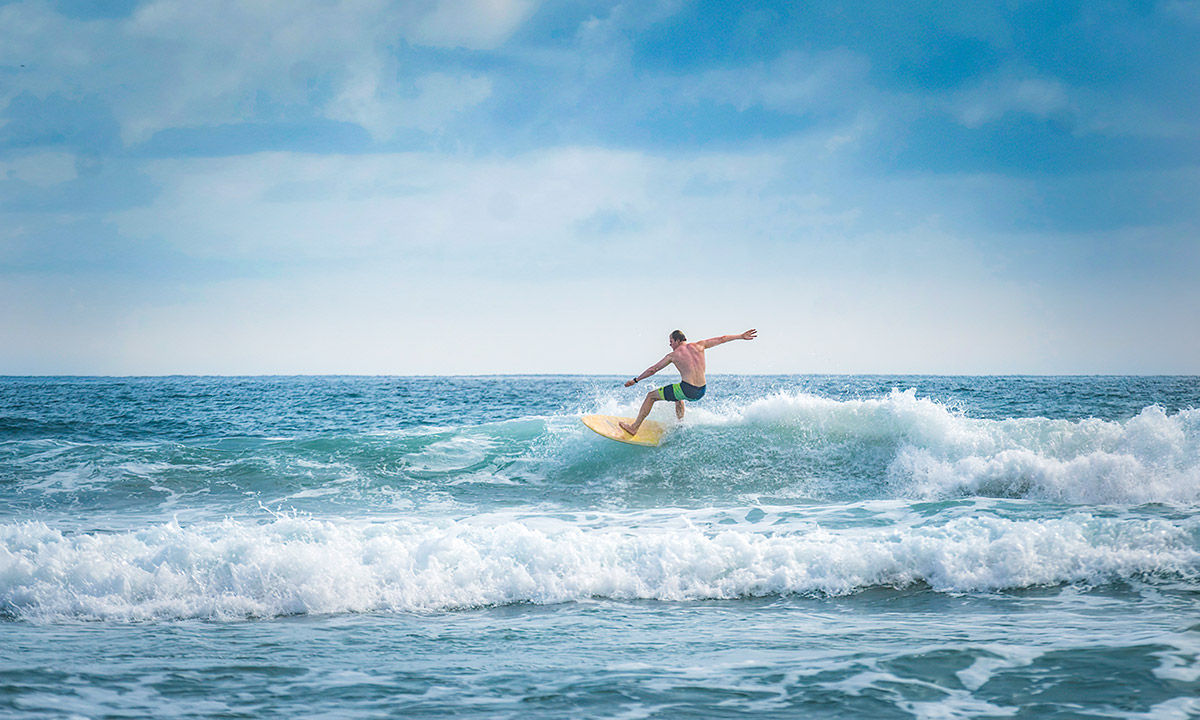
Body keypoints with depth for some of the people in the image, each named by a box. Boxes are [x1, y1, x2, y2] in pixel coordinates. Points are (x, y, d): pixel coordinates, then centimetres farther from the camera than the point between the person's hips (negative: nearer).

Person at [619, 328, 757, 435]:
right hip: (701, 392, 6)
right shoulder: (698, 346, 9)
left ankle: (634, 427, 12)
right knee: (678, 397, 40)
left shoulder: (673, 355, 1)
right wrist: (741, 336, 31)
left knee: (651, 396, 11)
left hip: (687, 390, -6)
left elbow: (653, 369, 7)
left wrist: (636, 380, 18)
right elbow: (721, 339, 18)